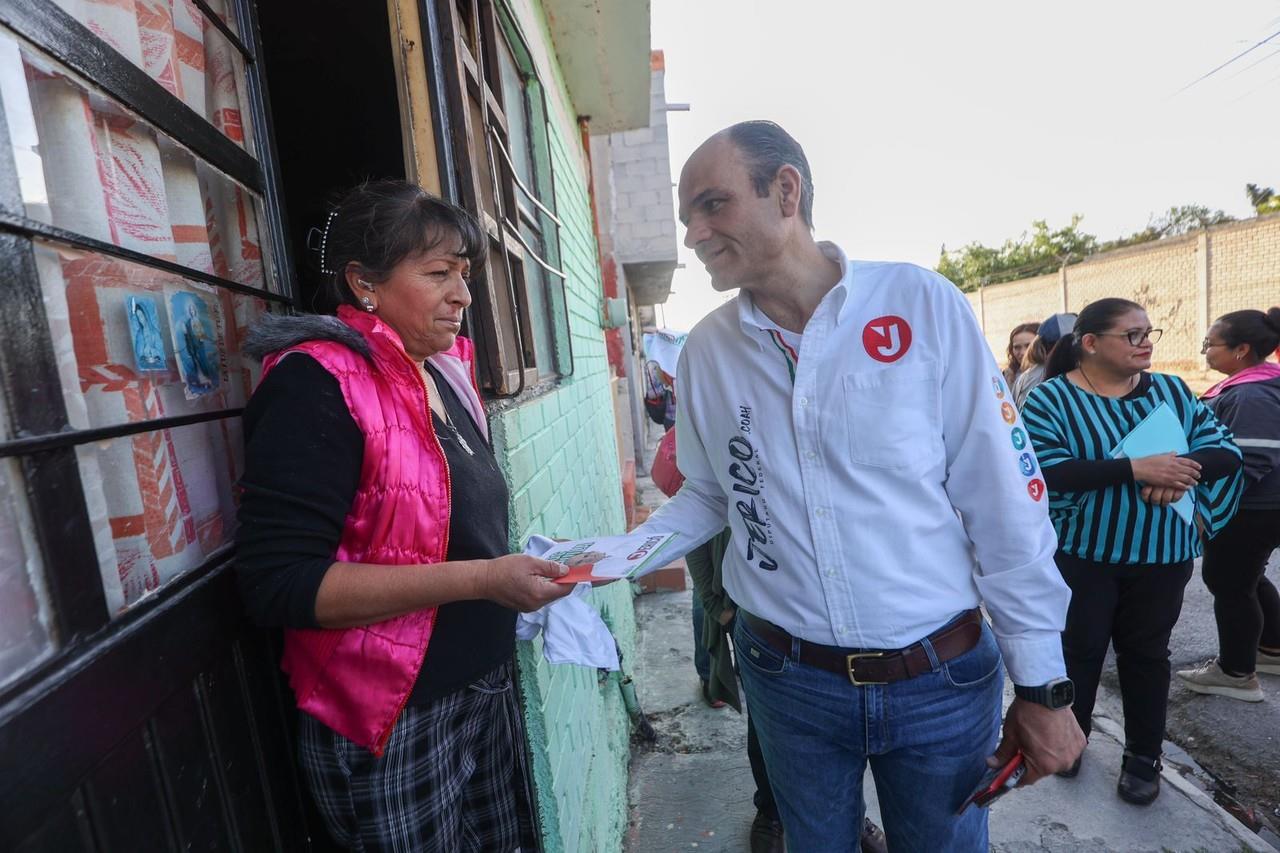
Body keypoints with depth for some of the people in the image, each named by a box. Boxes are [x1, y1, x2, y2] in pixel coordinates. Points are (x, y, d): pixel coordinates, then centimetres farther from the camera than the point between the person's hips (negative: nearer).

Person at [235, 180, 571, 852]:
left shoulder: (443, 374, 6)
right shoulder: (317, 383, -18)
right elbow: (279, 583, -24)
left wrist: (516, 564, 2)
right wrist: (480, 579, -27)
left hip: (487, 689, 7)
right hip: (394, 728, -7)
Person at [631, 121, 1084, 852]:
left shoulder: (922, 304, -12)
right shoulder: (706, 351, -4)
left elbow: (1002, 501, -9)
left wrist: (1042, 684, -4)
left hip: (943, 679, -1)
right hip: (787, 679, 2)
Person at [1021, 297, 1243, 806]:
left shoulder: (1173, 391, 3)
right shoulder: (1051, 398, -12)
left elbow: (1226, 451, 1)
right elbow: (1047, 472, -22)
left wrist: (1180, 471, -21)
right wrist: (1135, 468, -29)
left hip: (1160, 555, 4)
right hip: (1082, 554, -3)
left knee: (1146, 654, 16)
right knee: (1078, 650, 10)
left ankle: (1143, 756, 34)